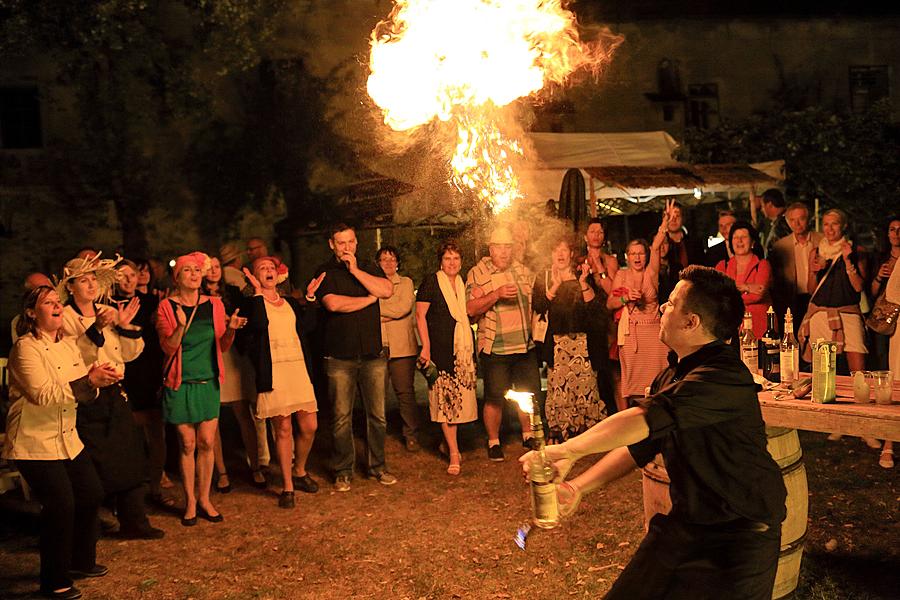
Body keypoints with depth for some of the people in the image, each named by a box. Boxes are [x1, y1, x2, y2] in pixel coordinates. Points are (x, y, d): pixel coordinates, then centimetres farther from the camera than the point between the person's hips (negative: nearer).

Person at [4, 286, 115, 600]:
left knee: (92, 494, 11)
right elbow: (42, 394, -25)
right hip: (34, 442, -8)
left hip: (67, 438, 8)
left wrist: (96, 379, -14)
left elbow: (83, 392, 9)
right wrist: (88, 381, -31)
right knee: (61, 505, -11)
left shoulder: (68, 345, 9)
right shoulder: (25, 348, -14)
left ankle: (81, 561, 32)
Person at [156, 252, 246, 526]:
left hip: (208, 382, 3)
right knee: (187, 444, 0)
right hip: (181, 383, -2)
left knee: (207, 443, 1)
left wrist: (230, 328, -12)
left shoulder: (214, 305, 6)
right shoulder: (167, 307, -3)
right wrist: (181, 326, -28)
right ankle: (190, 501, 13)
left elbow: (222, 346, 9)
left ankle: (204, 499, 14)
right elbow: (168, 347, -10)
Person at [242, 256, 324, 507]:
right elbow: (259, 324, -19)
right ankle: (288, 486, 10)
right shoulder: (253, 302, 2)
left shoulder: (290, 302, 18)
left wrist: (310, 296, 2)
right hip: (273, 372, -5)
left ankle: (299, 472, 29)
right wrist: (259, 292, -13)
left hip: (299, 368, 5)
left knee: (309, 426, 4)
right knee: (283, 428, -2)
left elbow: (308, 326, 5)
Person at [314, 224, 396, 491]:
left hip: (373, 354, 3)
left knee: (377, 414, 4)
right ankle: (343, 471, 12)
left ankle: (377, 466, 17)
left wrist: (356, 271, -7)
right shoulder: (325, 273, 4)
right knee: (342, 417, 0)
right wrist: (370, 298, -3)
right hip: (340, 356, -3)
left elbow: (387, 290, -5)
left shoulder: (369, 269, 14)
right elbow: (333, 303, -14)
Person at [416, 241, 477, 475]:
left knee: (458, 397, 7)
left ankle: (448, 442, 24)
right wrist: (426, 347, -14)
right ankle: (454, 453, -4)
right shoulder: (431, 282, -3)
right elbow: (420, 315, -7)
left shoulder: (463, 284, 14)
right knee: (444, 398, -6)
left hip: (463, 348, 6)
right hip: (440, 348, -5)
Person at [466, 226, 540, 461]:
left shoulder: (522, 271, 10)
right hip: (494, 348, -5)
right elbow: (470, 309, -15)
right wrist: (496, 294, -25)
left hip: (525, 345, 5)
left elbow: (536, 297, 25)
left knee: (529, 393, 12)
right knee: (495, 397, -1)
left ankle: (528, 435, 30)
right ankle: (493, 441, 15)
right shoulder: (477, 274, -6)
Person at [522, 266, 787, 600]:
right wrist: (579, 487, 1)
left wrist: (565, 451, -23)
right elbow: (637, 446, 11)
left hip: (739, 536, -8)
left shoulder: (723, 378, -25)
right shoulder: (672, 377, 7)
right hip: (685, 521, 8)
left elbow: (645, 422, -32)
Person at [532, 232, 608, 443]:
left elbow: (594, 307, -1)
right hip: (556, 342, 0)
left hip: (581, 340, 0)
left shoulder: (582, 275, 9)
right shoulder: (543, 278, 11)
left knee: (585, 384, -7)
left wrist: (583, 283, -13)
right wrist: (555, 285, -14)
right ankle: (557, 434, 2)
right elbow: (538, 306, -4)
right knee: (557, 387, -6)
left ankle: (587, 431, 3)